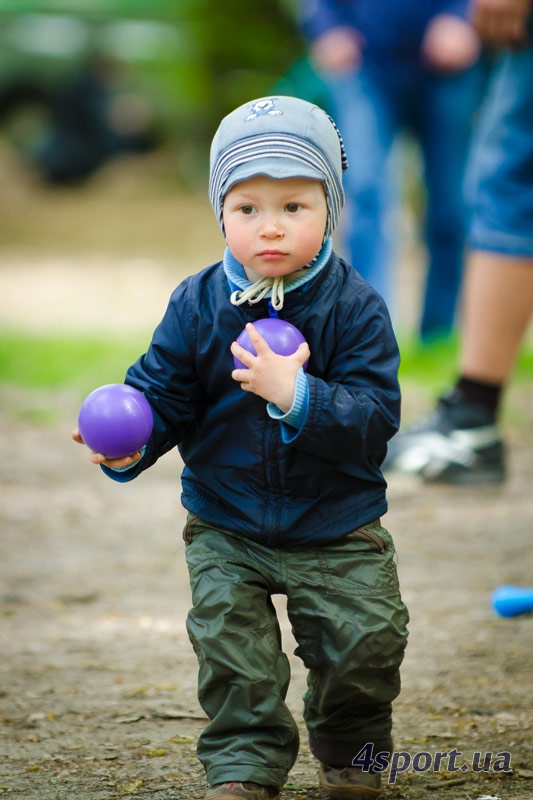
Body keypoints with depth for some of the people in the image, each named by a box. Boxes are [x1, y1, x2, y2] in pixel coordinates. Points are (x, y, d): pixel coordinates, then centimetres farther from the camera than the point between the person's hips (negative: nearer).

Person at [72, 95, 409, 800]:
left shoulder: (355, 306, -13)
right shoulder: (198, 305, -7)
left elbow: (375, 418, -19)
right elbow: (162, 392, -3)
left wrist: (296, 396, -35)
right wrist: (129, 443, -25)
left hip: (337, 526, -1)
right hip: (226, 528, 1)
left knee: (367, 637, -5)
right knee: (230, 639, -8)